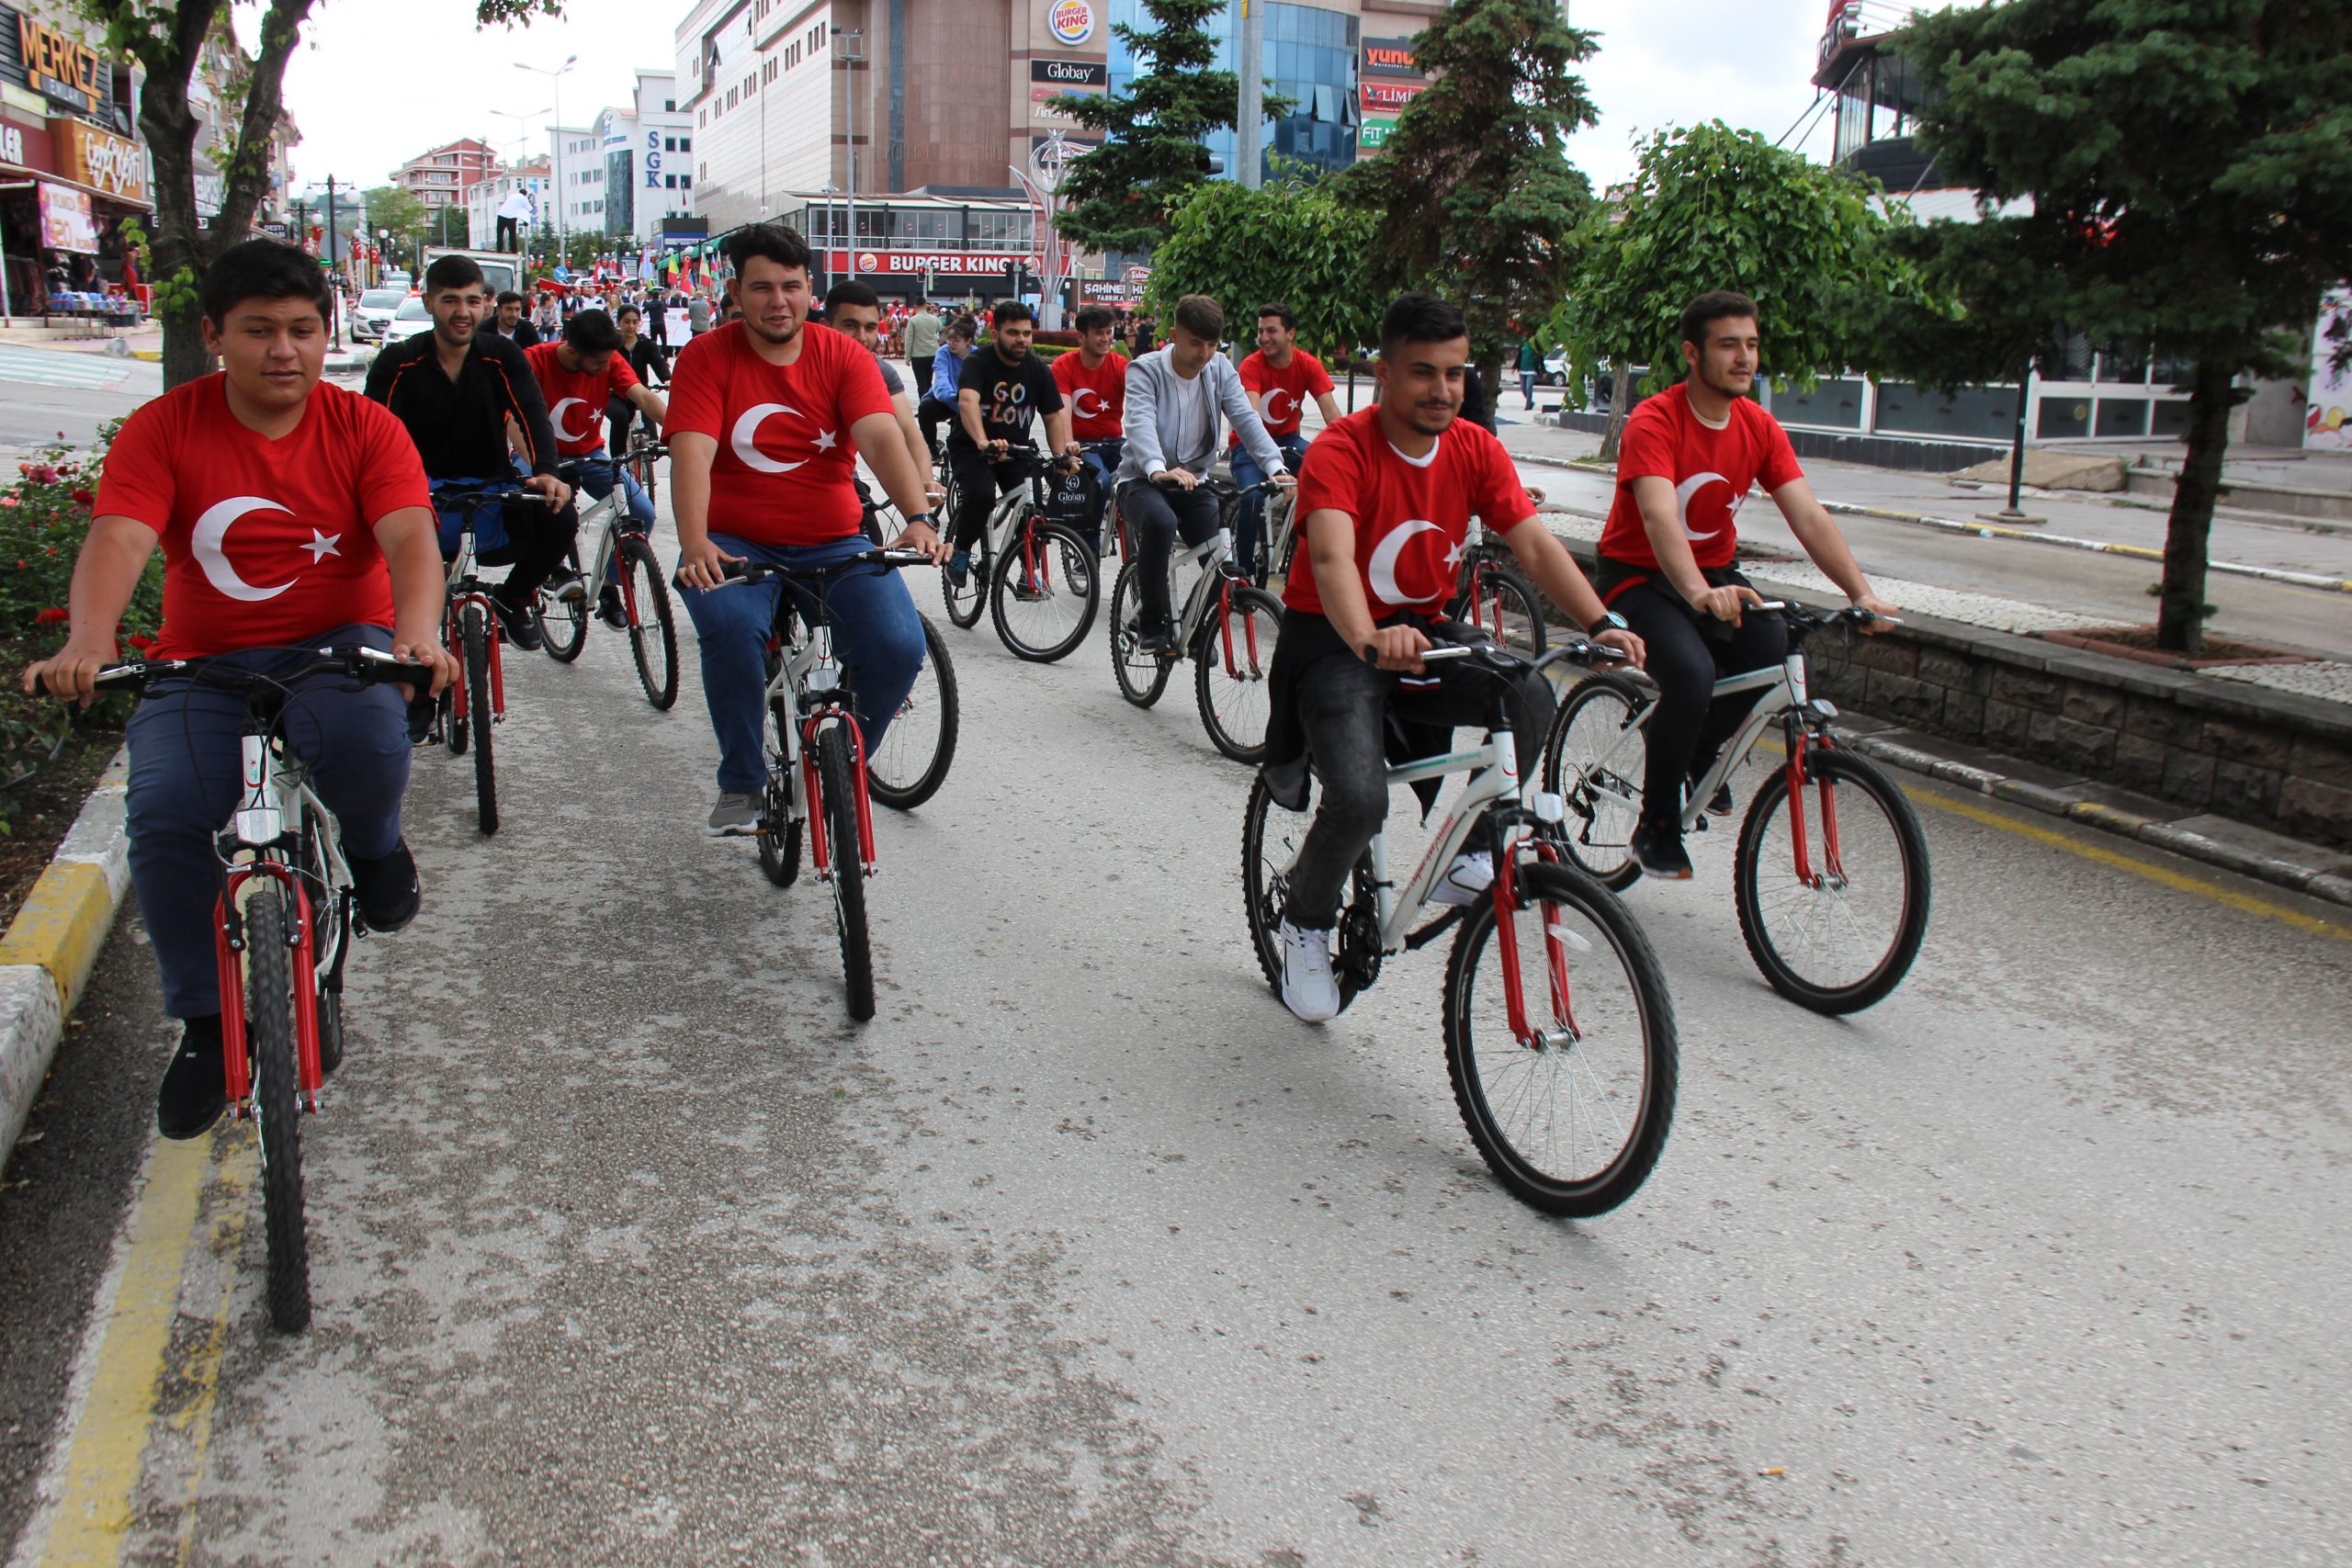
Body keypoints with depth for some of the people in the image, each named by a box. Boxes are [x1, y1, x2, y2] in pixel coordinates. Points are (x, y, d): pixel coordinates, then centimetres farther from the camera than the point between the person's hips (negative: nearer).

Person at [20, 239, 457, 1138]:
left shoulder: (363, 428, -2)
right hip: (203, 665, 1)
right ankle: (206, 1023, 1)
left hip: (338, 649, -1)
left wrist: (418, 632, -38)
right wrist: (87, 643, -36)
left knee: (364, 741, -36)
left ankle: (376, 846, 2)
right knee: (165, 819, -21)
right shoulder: (163, 429, -1)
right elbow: (117, 540, -15)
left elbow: (409, 536, -16)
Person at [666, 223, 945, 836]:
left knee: (899, 647, -20)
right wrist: (694, 544, -33)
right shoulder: (707, 357, -2)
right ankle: (742, 782, -11)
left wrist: (917, 518, -33)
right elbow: (691, 452, -15)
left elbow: (882, 437, -15)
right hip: (737, 545, -1)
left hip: (833, 546, 2)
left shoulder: (844, 356, 1)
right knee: (732, 627, -33)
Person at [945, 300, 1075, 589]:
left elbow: (1055, 414, -3)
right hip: (971, 448, -4)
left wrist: (1061, 452, -22)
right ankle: (960, 551, -3)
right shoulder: (978, 362, -16)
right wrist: (983, 442, -53)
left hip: (1015, 450, 4)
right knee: (981, 495, -30)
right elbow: (967, 401, -34)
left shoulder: (1038, 369, -1)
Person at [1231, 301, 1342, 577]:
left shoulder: (1309, 365, -10)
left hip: (1287, 439, 3)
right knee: (1252, 498, -29)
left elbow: (1331, 412, -18)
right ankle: (1244, 568, -8)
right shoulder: (1251, 366, -19)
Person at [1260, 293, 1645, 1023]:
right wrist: (1371, 642, -56)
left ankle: (1470, 859, -4)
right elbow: (1332, 558, -36)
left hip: (1425, 633, 5)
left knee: (1530, 694, -25)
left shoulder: (1476, 450, -3)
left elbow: (1534, 544, -12)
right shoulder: (1340, 450, -19)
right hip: (1333, 641, -5)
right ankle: (1306, 923, 6)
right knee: (1360, 801, -26)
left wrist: (1602, 624, -28)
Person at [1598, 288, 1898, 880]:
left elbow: (1808, 515, -10)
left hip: (1712, 572, 6)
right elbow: (1660, 519, -35)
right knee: (1691, 673, -31)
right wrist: (1699, 595, -52)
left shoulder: (1760, 427, -2)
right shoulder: (1653, 422, -20)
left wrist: (1861, 592, -24)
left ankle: (1698, 751, 10)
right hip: (1638, 574, -6)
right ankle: (1656, 827, -10)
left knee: (1773, 648, -21)